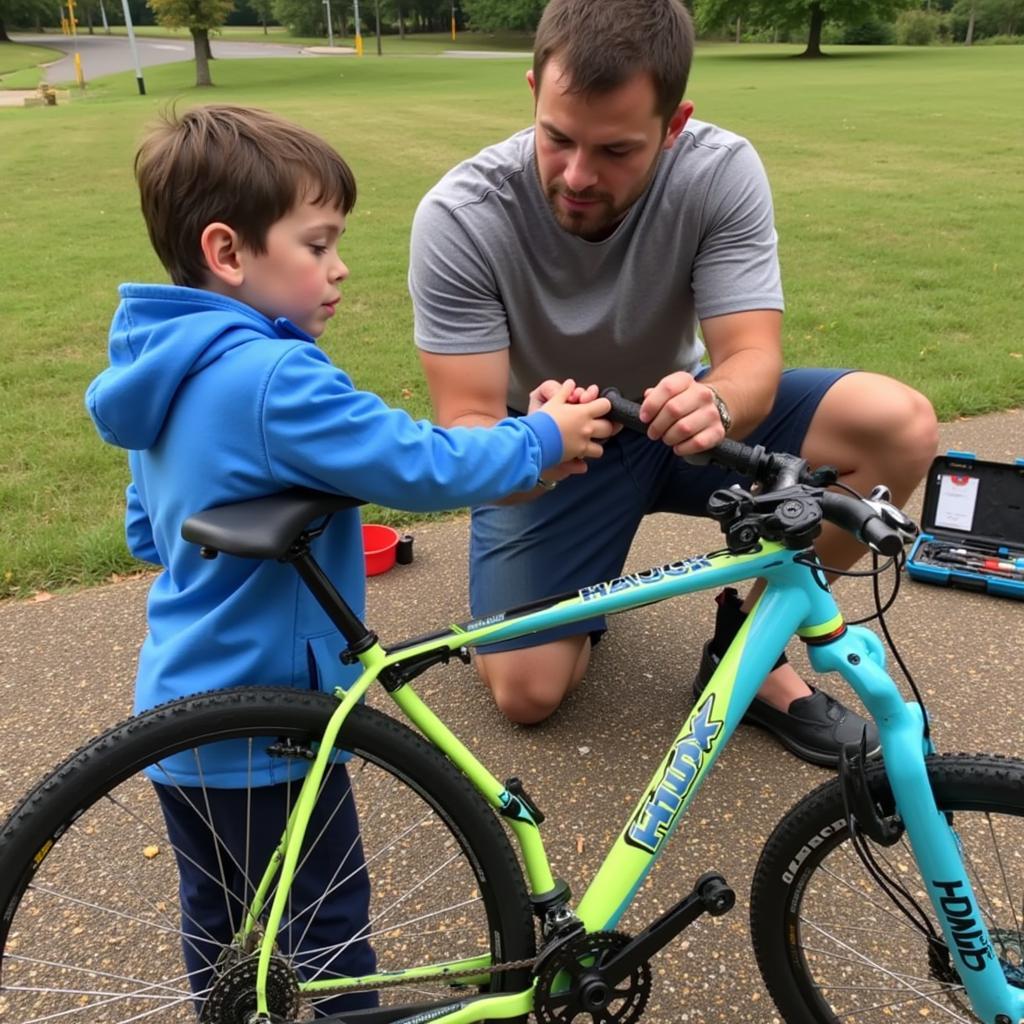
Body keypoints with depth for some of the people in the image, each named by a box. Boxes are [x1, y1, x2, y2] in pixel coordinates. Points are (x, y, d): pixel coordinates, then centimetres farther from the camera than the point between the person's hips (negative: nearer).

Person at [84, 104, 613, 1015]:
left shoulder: (171, 370, 4)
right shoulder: (276, 377, -27)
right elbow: (425, 466, -28)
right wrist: (543, 438, -14)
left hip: (180, 703, 9)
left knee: (218, 914, 25)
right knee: (327, 927, 13)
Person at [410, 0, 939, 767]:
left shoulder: (723, 170, -20)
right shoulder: (460, 219, -25)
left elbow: (753, 360, -23)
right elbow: (467, 426, -24)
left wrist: (713, 404, -48)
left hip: (671, 415, 2)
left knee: (902, 427, -20)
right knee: (527, 692, -15)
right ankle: (585, 604, 21)